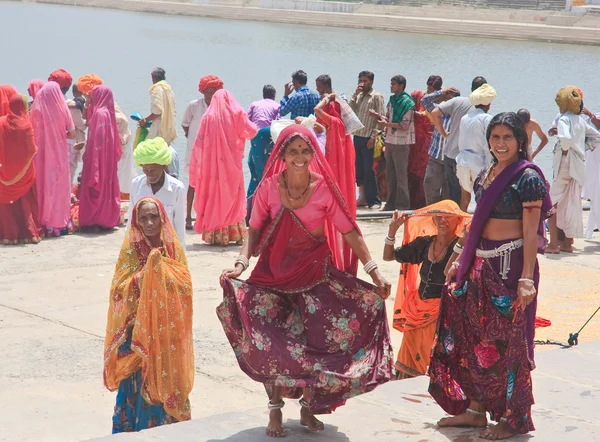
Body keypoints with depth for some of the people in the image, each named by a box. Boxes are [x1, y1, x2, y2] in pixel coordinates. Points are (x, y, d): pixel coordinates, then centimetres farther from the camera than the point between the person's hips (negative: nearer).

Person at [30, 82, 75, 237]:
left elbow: (31, 131, 1)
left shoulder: (36, 109, -4)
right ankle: (60, 223, 7)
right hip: (58, 153, -1)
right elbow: (72, 133, -4)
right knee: (59, 186, 7)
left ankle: (44, 223, 8)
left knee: (43, 185, 8)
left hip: (41, 154, 1)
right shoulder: (62, 109, -6)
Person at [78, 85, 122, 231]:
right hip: (107, 159, 9)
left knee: (95, 188, -4)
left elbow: (97, 139, -21)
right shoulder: (107, 112, 11)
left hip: (98, 157, -9)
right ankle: (107, 219, 15)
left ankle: (93, 221, -3)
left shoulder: (100, 113, -16)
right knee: (105, 186, 12)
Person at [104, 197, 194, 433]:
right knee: (140, 382, -2)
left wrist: (164, 269, -17)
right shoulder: (131, 248, -4)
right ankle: (135, 429, 10)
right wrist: (146, 271, -22)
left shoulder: (172, 246, 3)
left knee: (167, 379, 6)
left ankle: (169, 423, 19)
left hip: (168, 329, 3)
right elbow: (120, 289, -10)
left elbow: (185, 284, -1)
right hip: (139, 328, -3)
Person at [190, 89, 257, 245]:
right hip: (232, 164, 0)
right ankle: (235, 233, 7)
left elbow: (199, 144, -3)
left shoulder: (208, 117, 0)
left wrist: (196, 167, 3)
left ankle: (214, 235, 3)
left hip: (211, 166, 0)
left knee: (214, 197, 6)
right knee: (233, 197, 9)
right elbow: (252, 131, 4)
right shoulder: (236, 114, -1)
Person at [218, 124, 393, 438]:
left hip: (315, 271, 0)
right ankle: (275, 410, 9)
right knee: (273, 342, -8)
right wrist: (241, 262, -20)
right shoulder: (268, 188, -6)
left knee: (315, 341, -1)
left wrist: (374, 271, -11)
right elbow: (254, 231, -3)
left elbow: (350, 232, -7)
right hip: (275, 272, 0)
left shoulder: (324, 188, -9)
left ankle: (308, 408, 20)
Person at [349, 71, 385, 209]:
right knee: (359, 169, 9)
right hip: (357, 136, 7)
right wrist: (355, 94, -2)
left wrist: (373, 136, -16)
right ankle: (362, 198, 17)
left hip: (368, 138, -7)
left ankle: (374, 201, -1)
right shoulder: (359, 96, 15)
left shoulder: (377, 97, -5)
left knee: (368, 170, -6)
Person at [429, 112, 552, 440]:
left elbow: (531, 232, -15)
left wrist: (527, 277, -20)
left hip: (511, 264, -8)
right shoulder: (485, 175, 11)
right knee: (473, 338, 12)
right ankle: (475, 409, 24)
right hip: (481, 262, 8)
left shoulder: (527, 177, -11)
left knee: (507, 343, 0)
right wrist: (460, 259, 18)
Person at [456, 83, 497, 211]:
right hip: (479, 163, -5)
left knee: (465, 199, 14)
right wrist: (488, 168, -10)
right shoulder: (487, 119, -10)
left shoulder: (465, 118, 8)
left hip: (463, 161, 5)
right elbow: (488, 146, -13)